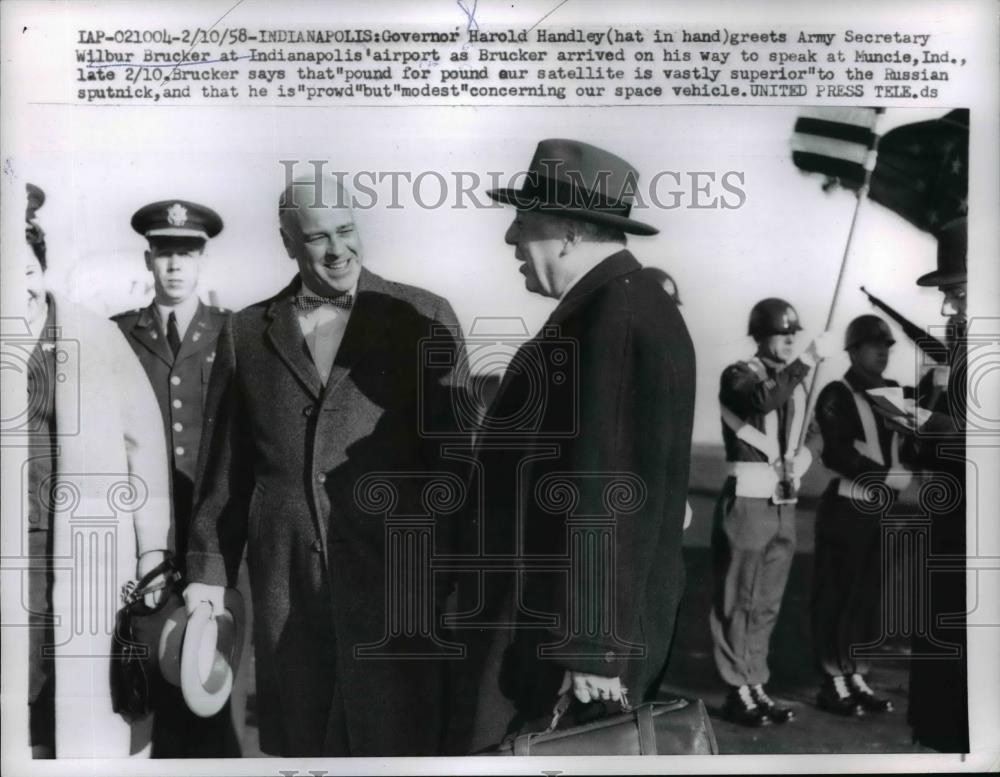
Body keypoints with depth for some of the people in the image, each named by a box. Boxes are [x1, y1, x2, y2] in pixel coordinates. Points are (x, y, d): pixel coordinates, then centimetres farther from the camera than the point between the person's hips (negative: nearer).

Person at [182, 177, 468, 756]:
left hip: (396, 577, -2)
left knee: (395, 740, 5)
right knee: (302, 742, 15)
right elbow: (224, 464, 11)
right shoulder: (246, 333, 9)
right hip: (285, 585, 3)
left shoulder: (424, 318, 0)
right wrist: (208, 571, 9)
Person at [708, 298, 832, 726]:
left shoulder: (796, 383, 15)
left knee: (767, 604, 12)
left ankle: (757, 686, 22)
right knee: (736, 602, 0)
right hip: (747, 502, -7)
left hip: (784, 506, 7)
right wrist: (808, 360, -31)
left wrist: (798, 463, 1)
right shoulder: (738, 375, -5)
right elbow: (763, 400, -28)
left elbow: (807, 440, 22)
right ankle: (737, 692, 9)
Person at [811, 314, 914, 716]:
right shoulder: (837, 395, -8)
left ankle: (858, 678, 22)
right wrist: (888, 476, -18)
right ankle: (833, 682, 11)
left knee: (870, 596, 11)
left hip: (885, 512, 6)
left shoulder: (896, 393, 12)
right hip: (846, 510, -6)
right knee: (836, 596, 1)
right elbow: (837, 455, -18)